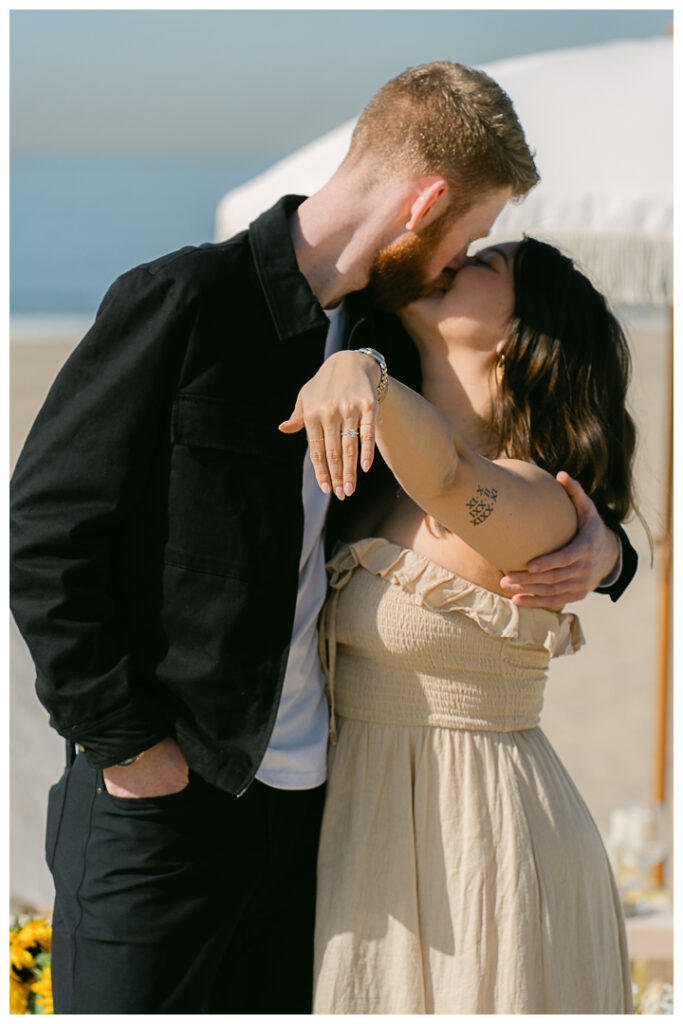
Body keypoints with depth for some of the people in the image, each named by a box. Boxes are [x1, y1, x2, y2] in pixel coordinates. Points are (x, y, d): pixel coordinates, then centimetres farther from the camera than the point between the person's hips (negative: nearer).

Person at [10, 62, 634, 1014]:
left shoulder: (387, 346, 10)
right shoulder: (182, 302, -11)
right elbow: (45, 534, -11)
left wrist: (599, 545, 3)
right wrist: (127, 744, -13)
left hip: (307, 797, 6)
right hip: (159, 795, -6)